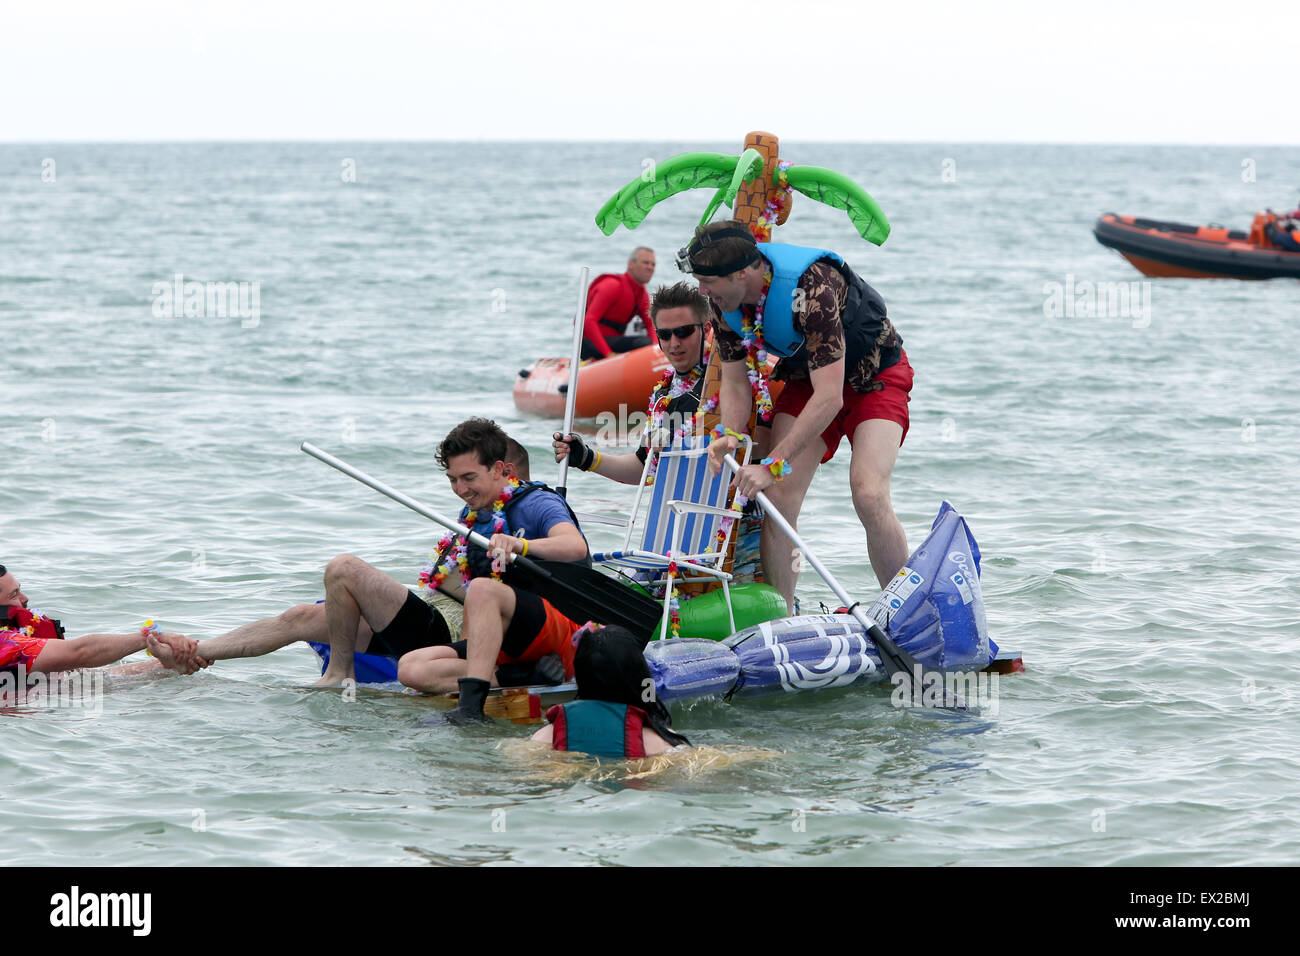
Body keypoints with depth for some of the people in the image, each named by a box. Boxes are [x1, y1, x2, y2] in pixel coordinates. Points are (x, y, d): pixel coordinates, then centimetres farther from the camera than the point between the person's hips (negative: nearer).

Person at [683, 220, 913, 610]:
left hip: (875, 376, -6)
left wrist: (774, 465, -38)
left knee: (868, 495, -23)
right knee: (777, 495, -9)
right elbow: (735, 381, -3)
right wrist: (729, 435, -24)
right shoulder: (724, 300, -16)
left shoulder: (813, 289, -38)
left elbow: (829, 397, -39)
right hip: (807, 377, 6)